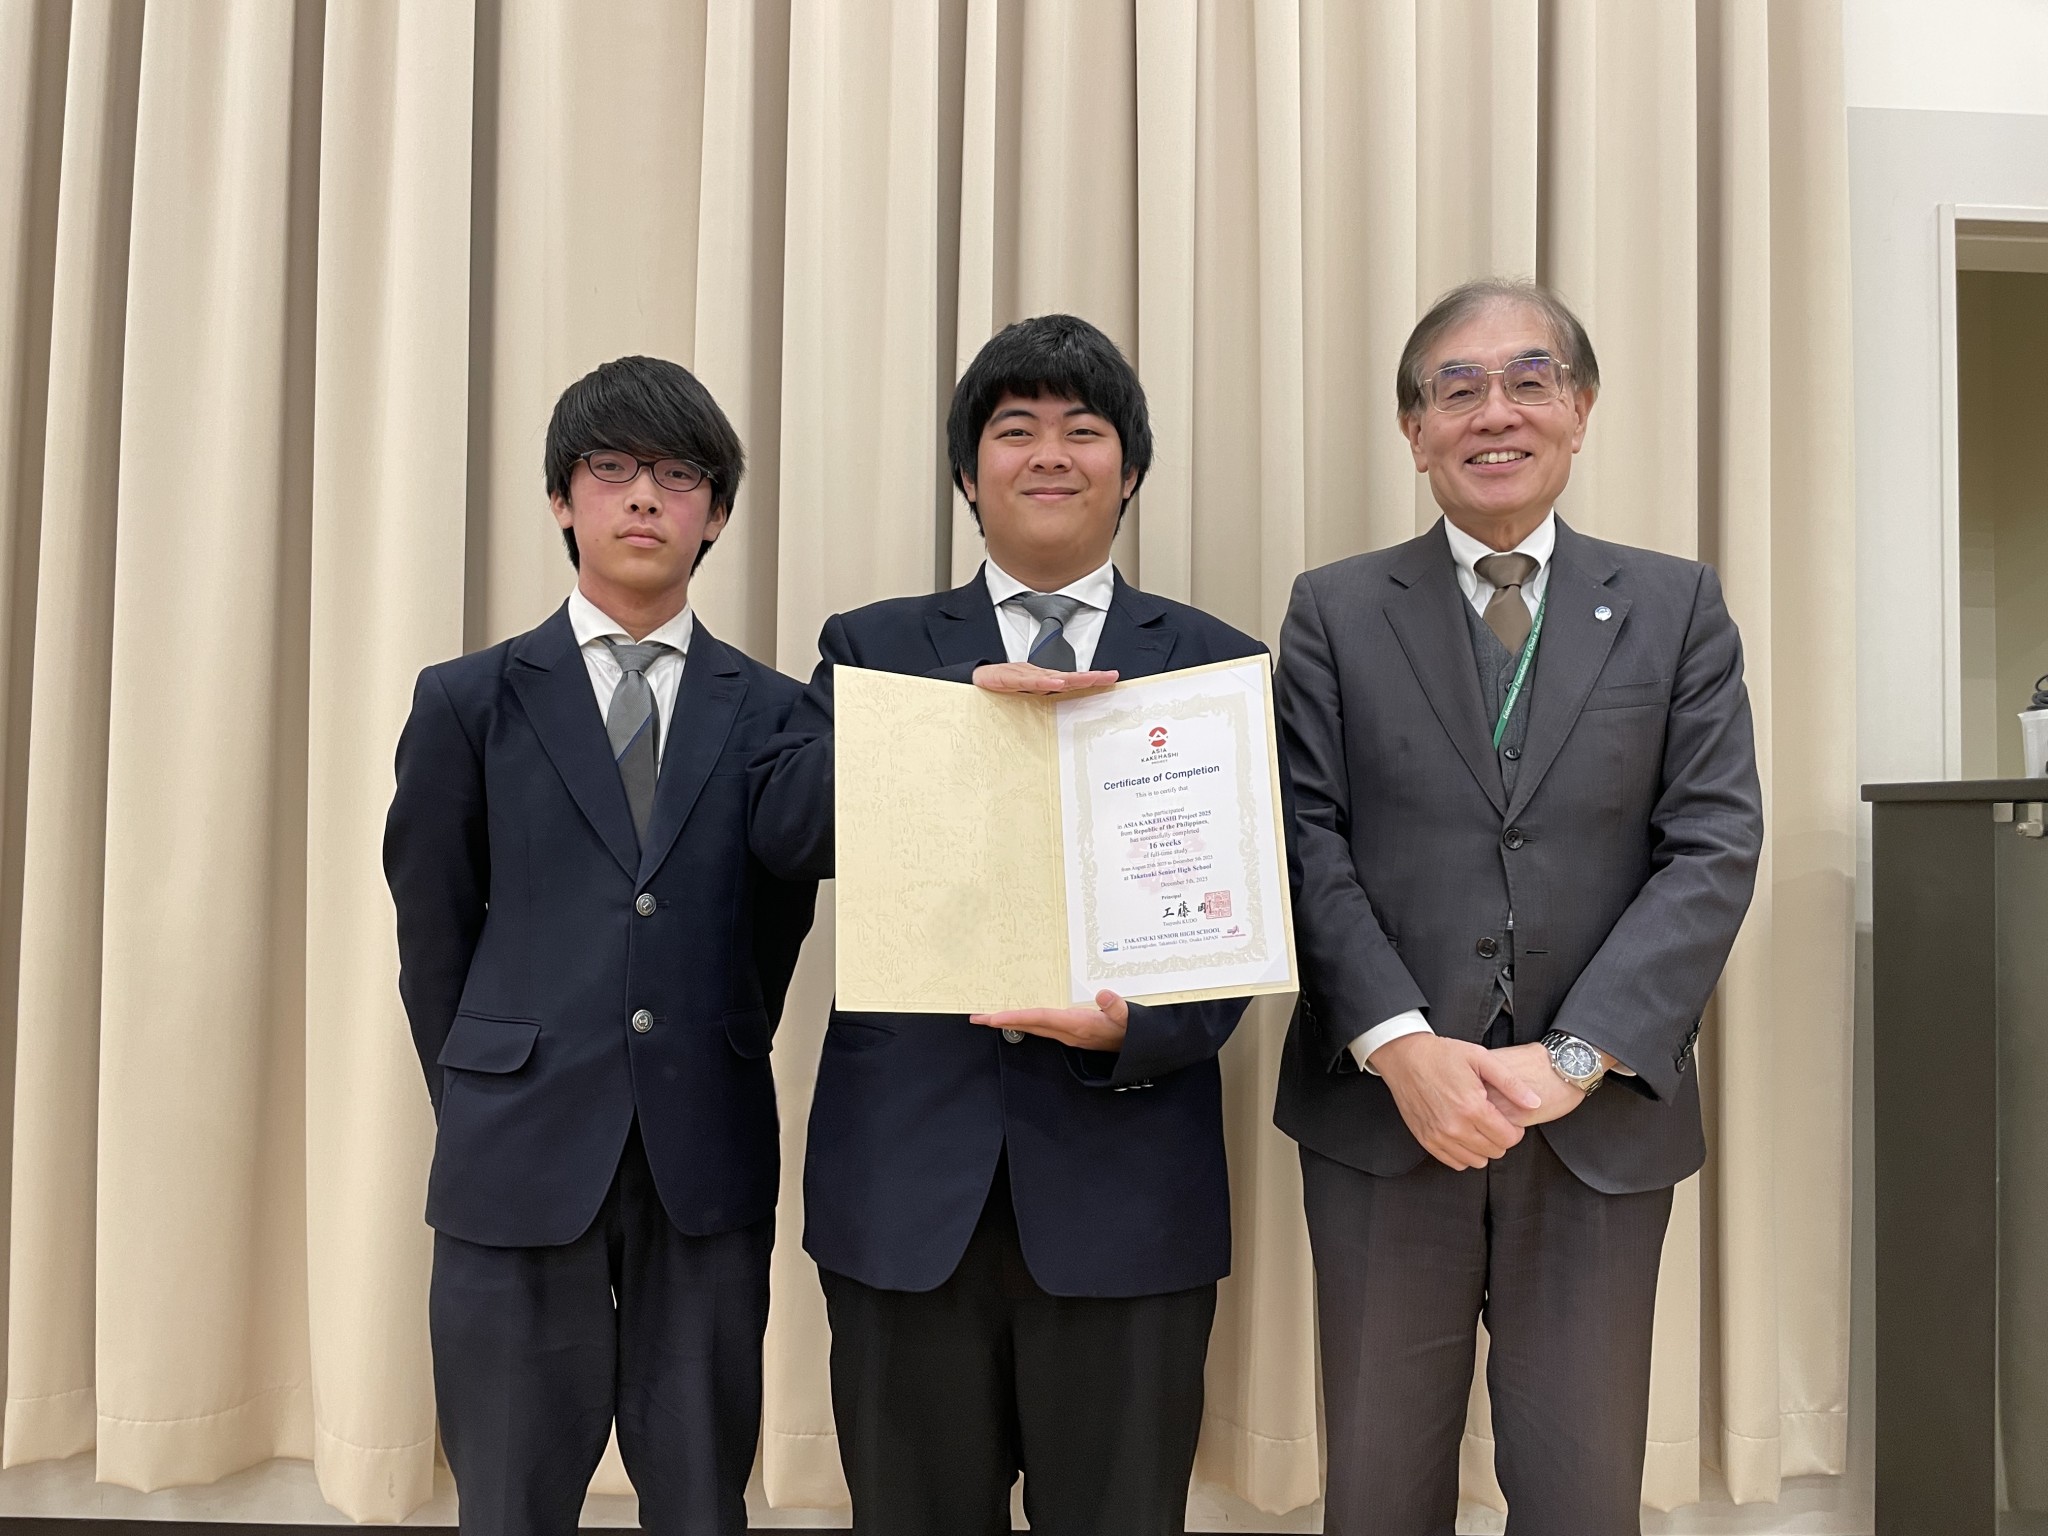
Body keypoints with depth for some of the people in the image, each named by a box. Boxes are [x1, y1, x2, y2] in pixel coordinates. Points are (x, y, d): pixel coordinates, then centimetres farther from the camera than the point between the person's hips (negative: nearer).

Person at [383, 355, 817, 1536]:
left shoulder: (774, 714, 4)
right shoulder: (468, 702, 4)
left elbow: (776, 930, 8)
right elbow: (433, 935, 8)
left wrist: (703, 1082, 8)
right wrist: (485, 1103, 8)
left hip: (707, 1167, 1)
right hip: (520, 1162, 0)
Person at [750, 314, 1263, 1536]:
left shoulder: (1218, 664, 7)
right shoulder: (875, 646, 9)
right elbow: (783, 833, -6)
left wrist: (1139, 1031, -17)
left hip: (1124, 1169, 0)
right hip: (909, 1167, 1)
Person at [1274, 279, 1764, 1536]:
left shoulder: (1678, 607, 7)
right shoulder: (1335, 610, 6)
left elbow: (1715, 849, -2)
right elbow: (1309, 843, -2)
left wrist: (1576, 1056, -13)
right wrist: (1402, 1046, -15)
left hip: (1602, 1116, 1)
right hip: (1383, 1106, 0)